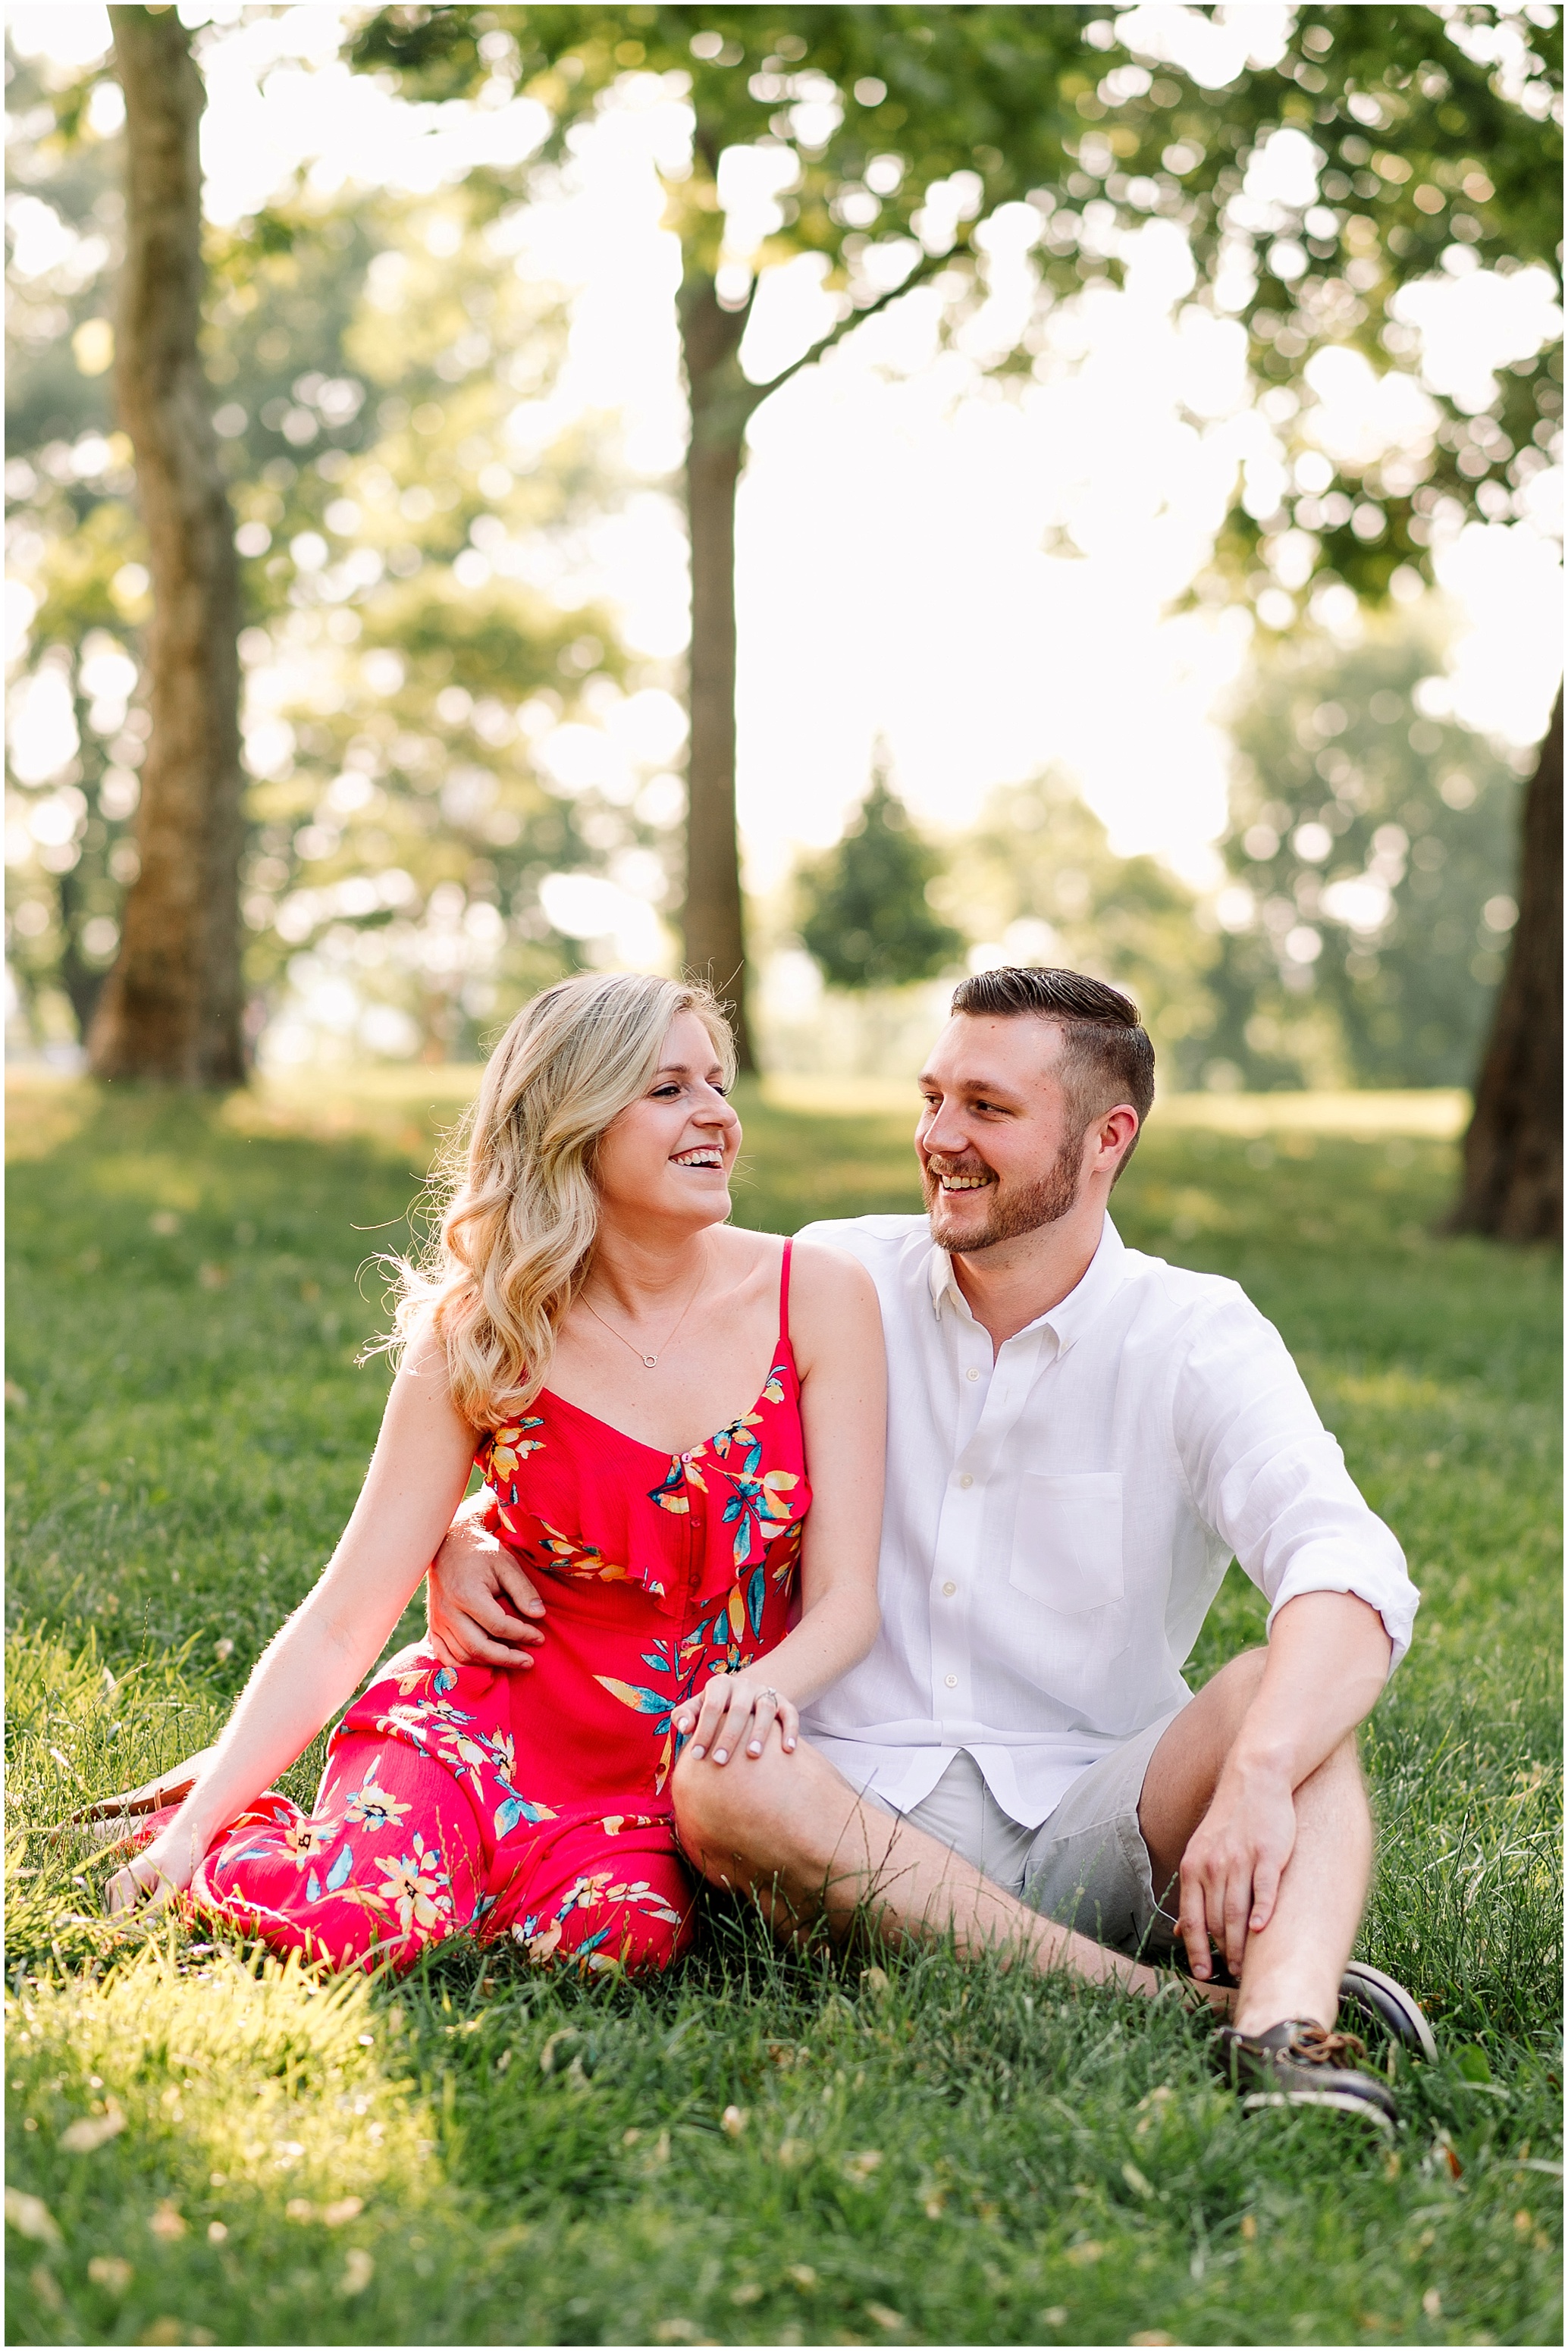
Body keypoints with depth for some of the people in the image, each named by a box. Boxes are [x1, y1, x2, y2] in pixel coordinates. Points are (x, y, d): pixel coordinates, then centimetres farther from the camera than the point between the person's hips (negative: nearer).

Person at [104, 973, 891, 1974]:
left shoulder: (818, 1297, -5)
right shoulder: (476, 1341, -6)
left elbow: (846, 1596, -8)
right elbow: (340, 1626, -6)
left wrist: (766, 1685, -31)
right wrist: (190, 1831, -15)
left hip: (689, 1756, 1)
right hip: (492, 1721, -1)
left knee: (619, 1935, -31)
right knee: (360, 1918, -30)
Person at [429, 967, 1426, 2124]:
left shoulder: (1197, 1339, -1)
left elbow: (1351, 1573, -19)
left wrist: (1255, 1782, -38)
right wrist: (468, 1537, -6)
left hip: (1086, 1825, -1)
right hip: (865, 1827, 1)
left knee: (1293, 1688, -26)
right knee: (718, 1777, -31)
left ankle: (1287, 2031, -51)